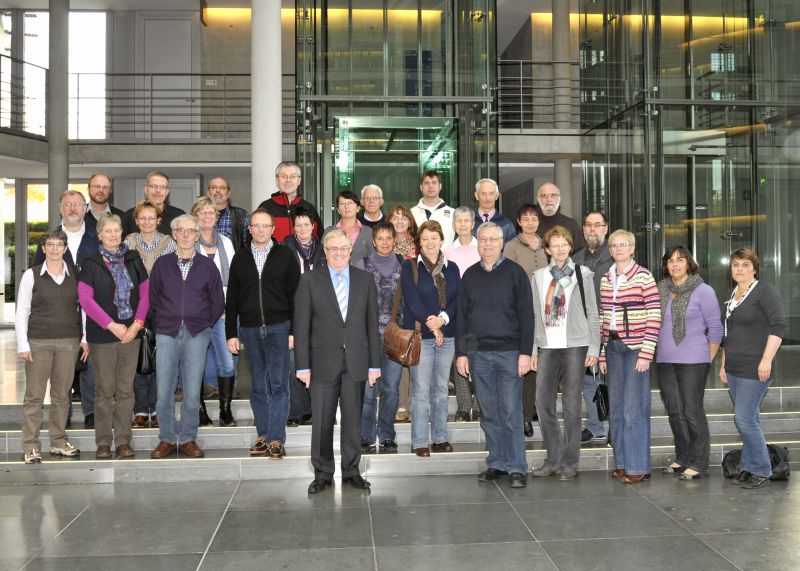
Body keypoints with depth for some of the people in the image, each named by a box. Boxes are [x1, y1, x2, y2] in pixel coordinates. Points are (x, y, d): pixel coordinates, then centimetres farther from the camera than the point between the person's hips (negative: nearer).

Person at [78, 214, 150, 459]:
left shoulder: (133, 259, 9)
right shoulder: (91, 264, 0)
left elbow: (145, 292, 7)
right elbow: (85, 299, -7)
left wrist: (137, 323, -6)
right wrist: (112, 326, -11)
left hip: (131, 333, 3)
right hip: (102, 335, -2)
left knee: (126, 390, 5)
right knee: (104, 390, 2)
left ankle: (123, 441, 12)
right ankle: (103, 442, 11)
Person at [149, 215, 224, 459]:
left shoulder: (207, 266, 8)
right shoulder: (161, 264, 8)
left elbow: (218, 301, 12)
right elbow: (152, 297, 13)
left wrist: (205, 325, 8)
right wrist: (161, 323, 8)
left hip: (197, 335, 0)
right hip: (167, 334, 0)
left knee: (192, 392, -1)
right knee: (164, 391, -1)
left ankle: (188, 439, 11)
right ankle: (167, 439, 11)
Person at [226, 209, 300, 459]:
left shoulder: (285, 255, 3)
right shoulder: (240, 258, 10)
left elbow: (295, 295, 1)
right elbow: (232, 298, 10)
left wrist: (294, 330, -6)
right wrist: (231, 333, 5)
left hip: (278, 328, -3)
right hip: (249, 329, 3)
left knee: (278, 384, -5)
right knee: (258, 386, 9)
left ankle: (276, 439, -3)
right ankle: (263, 436, 17)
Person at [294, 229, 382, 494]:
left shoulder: (365, 280, 6)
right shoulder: (310, 280, 1)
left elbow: (372, 324, 5)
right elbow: (301, 326, -2)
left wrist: (374, 363, 2)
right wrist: (303, 365, -6)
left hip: (356, 362, 2)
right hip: (323, 362, -1)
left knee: (353, 419, 8)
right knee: (322, 421, 4)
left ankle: (351, 471, 22)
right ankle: (323, 474, 18)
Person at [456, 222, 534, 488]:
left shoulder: (514, 272, 1)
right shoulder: (470, 275, 10)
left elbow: (526, 314, -3)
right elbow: (462, 316, 12)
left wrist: (525, 352, -9)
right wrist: (461, 353, 6)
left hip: (509, 352, -3)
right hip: (478, 354, 3)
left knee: (511, 412, -3)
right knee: (489, 413, 9)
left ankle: (517, 467, 5)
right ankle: (496, 463, 18)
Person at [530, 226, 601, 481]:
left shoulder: (582, 274, 5)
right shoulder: (539, 276, 11)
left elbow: (592, 314, 4)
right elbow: (535, 315, 11)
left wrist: (594, 348, -2)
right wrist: (533, 349, 7)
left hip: (574, 345, -3)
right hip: (547, 347, 3)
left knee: (571, 404, 0)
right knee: (543, 402, 1)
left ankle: (570, 462, 10)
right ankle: (554, 459, 14)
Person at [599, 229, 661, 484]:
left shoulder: (643, 276, -5)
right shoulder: (605, 279, 11)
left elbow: (654, 317, -8)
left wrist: (646, 353, -13)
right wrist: (602, 353, 10)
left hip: (636, 347, -6)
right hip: (612, 347, 6)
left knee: (634, 409, -4)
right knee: (616, 408, 9)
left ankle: (639, 467, 5)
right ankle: (622, 462, 20)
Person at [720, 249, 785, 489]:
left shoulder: (765, 290, -7)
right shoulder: (732, 295, 17)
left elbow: (778, 325, -14)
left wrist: (767, 359, -20)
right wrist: (724, 364, 22)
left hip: (754, 369, -7)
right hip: (734, 369, 7)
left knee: (744, 418, -9)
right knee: (749, 419, 11)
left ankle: (762, 472, 3)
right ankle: (749, 468, 16)